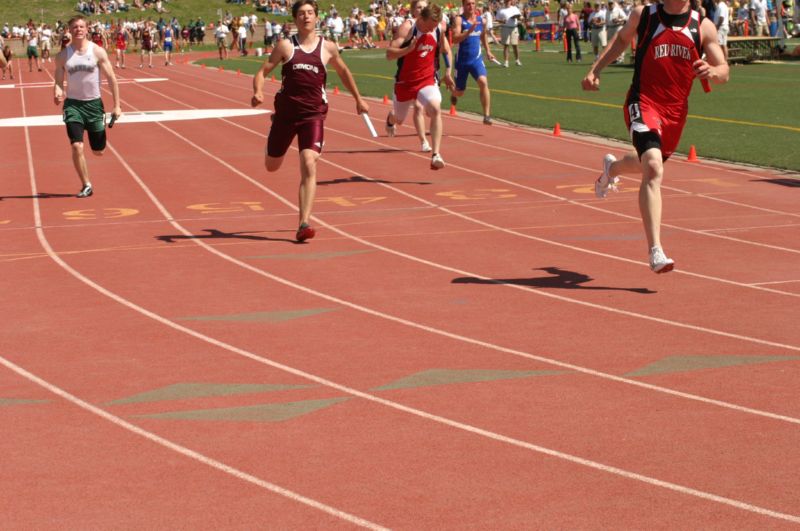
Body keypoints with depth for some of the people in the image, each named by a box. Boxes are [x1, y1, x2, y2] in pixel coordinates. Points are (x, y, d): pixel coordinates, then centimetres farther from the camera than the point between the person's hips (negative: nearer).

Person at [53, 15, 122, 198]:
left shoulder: (97, 52, -4)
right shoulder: (63, 56, 0)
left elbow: (111, 79, -1)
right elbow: (58, 81, 3)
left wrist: (116, 106, -3)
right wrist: (57, 93, -21)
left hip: (94, 103, 0)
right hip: (73, 104, 0)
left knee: (98, 151, 7)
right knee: (77, 146, -15)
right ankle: (86, 186, 0)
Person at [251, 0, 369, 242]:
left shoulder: (328, 47, 5)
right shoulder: (285, 46, 1)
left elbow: (343, 72, 22)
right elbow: (262, 72, -1)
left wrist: (358, 99, 28)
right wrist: (258, 92, -21)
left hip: (313, 115, -1)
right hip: (286, 112, 1)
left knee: (309, 166, -18)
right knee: (271, 166, 16)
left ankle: (304, 224, -16)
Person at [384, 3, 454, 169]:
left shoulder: (438, 31, -4)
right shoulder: (407, 29, -17)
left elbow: (447, 51, 15)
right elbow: (389, 54, -22)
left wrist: (448, 72, 5)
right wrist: (409, 49, -37)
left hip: (428, 80, 1)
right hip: (405, 82, -1)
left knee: (436, 110, -27)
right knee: (398, 119, 19)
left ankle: (435, 155, -27)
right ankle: (390, 119, 61)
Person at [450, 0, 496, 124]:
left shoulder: (481, 20, 3)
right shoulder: (459, 20, -12)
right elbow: (455, 39, -25)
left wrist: (488, 51, 24)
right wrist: (470, 30, -35)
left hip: (476, 59, 2)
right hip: (462, 61, -2)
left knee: (483, 82, -24)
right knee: (460, 92, 14)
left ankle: (487, 115, -22)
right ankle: (454, 94, 54)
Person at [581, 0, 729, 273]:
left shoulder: (703, 27, 0)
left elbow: (724, 72, 0)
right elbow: (622, 39, 19)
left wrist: (712, 71, -23)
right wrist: (595, 70, 12)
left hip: (676, 111, 4)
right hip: (643, 104, -4)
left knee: (649, 164, 27)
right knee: (653, 169, -25)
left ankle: (612, 167, 65)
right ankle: (655, 252, -29)